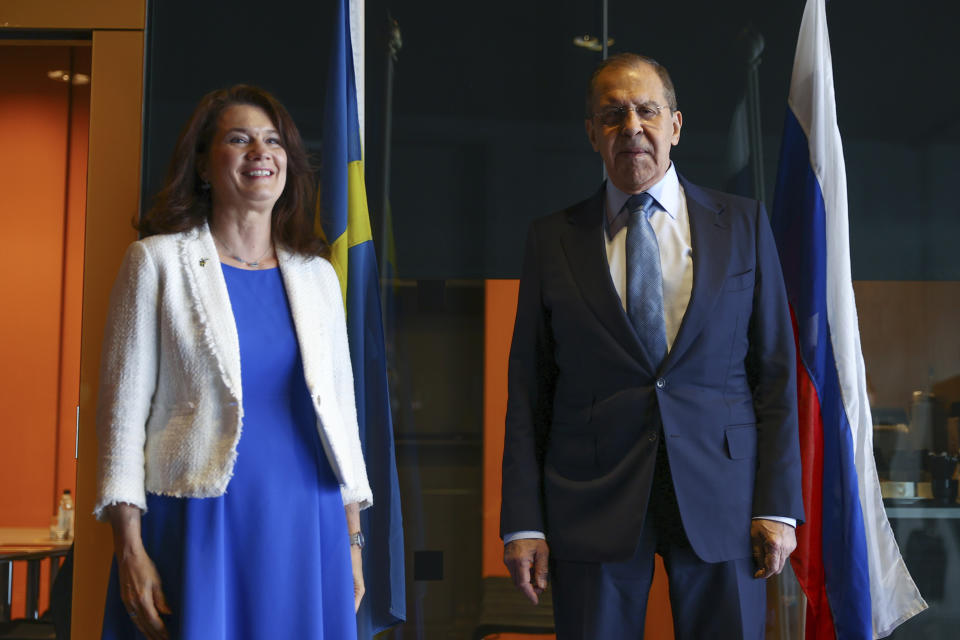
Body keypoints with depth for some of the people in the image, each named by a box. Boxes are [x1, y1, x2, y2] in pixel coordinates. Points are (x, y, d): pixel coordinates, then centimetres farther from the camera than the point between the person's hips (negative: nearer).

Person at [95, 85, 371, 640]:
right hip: (200, 529, -3)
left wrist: (352, 540, 10)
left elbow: (340, 409, 14)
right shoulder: (158, 262, 1)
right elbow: (124, 408, -1)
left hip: (308, 531, 3)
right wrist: (130, 548, -8)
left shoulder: (317, 275, 12)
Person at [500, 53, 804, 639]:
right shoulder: (553, 240, 5)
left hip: (720, 494, 0)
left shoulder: (743, 224, 6)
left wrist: (778, 505, -3)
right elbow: (528, 388, 4)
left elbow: (776, 368, 4)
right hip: (593, 503, 0)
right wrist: (523, 522, -2)